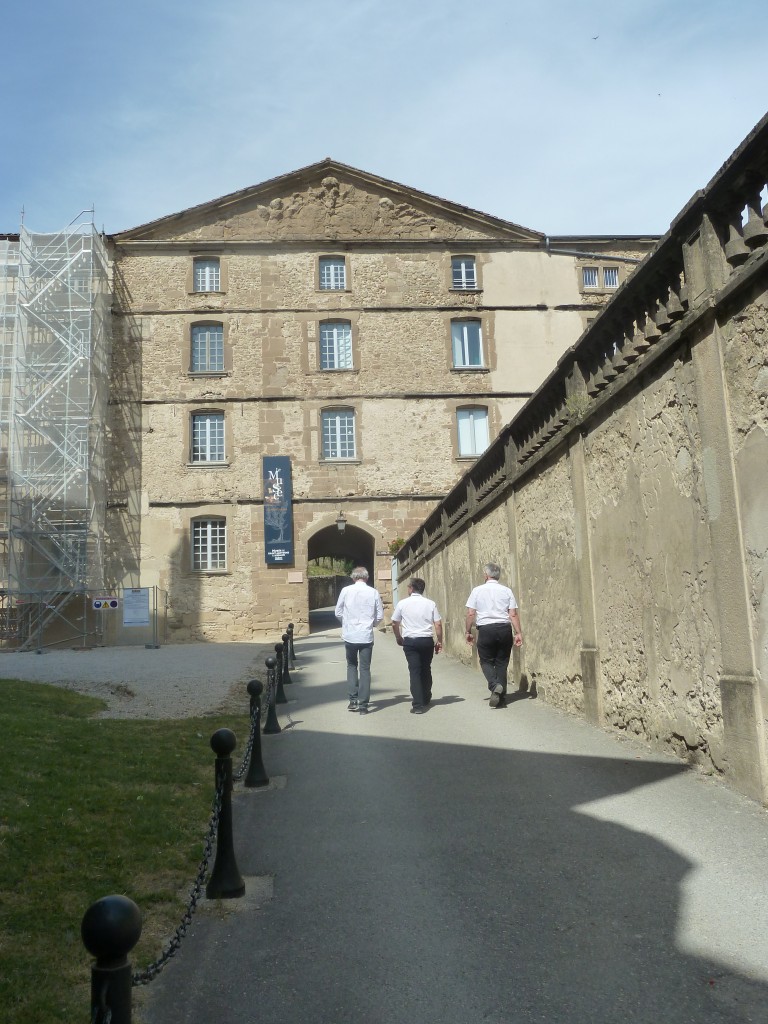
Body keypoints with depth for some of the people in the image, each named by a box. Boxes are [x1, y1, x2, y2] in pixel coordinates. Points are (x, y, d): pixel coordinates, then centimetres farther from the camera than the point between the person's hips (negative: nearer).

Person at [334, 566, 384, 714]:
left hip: (349, 635, 0)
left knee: (352, 666, 19)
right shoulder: (374, 592, -3)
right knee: (365, 669, 7)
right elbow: (380, 616, 0)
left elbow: (338, 613, 2)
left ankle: (353, 700, 11)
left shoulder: (346, 591, -4)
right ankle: (363, 705, 7)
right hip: (366, 636, 0)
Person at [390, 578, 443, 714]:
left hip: (410, 641, -2)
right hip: (427, 640, 2)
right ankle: (426, 699, 31)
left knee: (415, 671, -1)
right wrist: (439, 641, 10)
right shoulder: (430, 604, 1)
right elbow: (438, 624, -1)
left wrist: (399, 638, 23)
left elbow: (395, 623, 7)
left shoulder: (402, 603, 0)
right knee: (426, 670, 18)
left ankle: (418, 704, -9)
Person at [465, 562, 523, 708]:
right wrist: (518, 633, 2)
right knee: (502, 663, 10)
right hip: (504, 629, 2)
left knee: (486, 661, 12)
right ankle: (502, 699, 9)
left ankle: (494, 685, -15)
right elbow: (513, 614, -1)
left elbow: (470, 614, -1)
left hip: (486, 630, -2)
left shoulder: (477, 590, 1)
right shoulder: (507, 591, 5)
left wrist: (468, 632, 8)